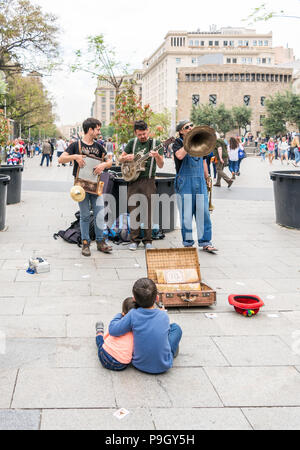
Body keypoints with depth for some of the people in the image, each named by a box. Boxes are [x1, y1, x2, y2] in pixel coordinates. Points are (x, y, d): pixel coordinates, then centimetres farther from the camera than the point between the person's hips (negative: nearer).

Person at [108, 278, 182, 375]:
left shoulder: (133, 315, -18)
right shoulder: (164, 315, -12)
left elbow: (113, 330, -14)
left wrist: (120, 315, 4)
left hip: (140, 365, 1)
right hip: (163, 367, 0)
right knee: (175, 327, 18)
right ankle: (172, 350, 40)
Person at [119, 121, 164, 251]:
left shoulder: (156, 143, 2)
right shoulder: (132, 143, 9)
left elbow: (161, 166, -4)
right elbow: (120, 159, 16)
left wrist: (157, 156, -25)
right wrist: (126, 158, -6)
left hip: (148, 181, -2)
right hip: (133, 180, 2)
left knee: (148, 211, -1)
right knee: (133, 210, 2)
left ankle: (148, 240, 9)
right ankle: (134, 239, 11)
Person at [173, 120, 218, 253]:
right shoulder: (178, 142, 0)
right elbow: (180, 155, -21)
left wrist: (207, 177, 20)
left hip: (200, 182, 4)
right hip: (185, 183, -4)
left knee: (203, 213, 1)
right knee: (186, 215, 0)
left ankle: (205, 242, 7)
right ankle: (187, 243, 10)